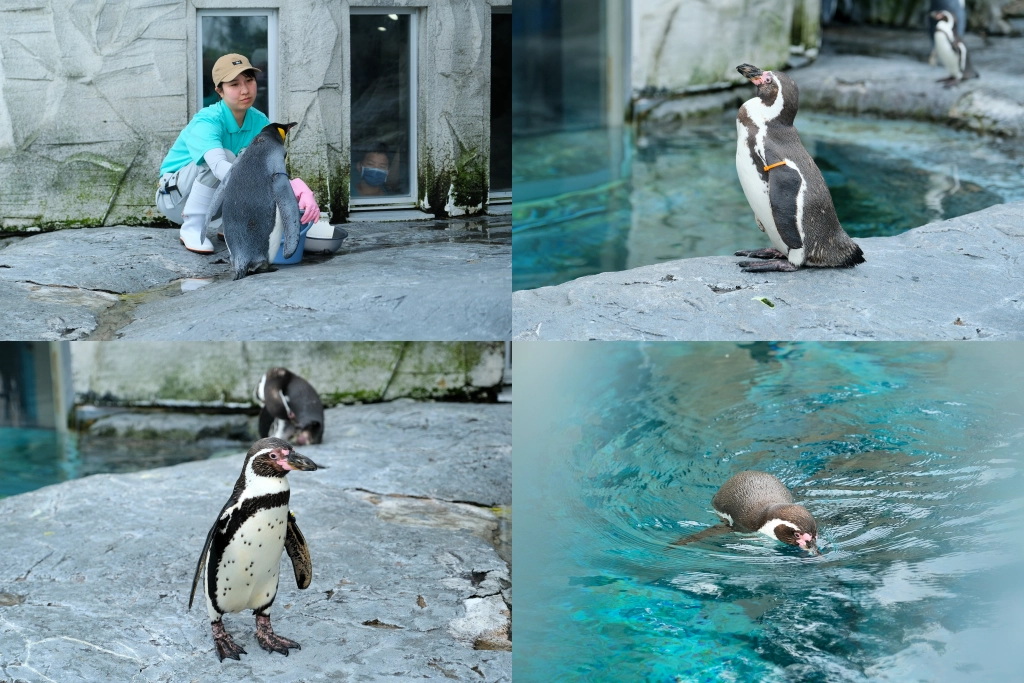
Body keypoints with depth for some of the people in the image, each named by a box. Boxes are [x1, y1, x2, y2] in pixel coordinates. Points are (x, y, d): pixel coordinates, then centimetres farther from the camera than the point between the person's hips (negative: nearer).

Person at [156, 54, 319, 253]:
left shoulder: (260, 122, -10)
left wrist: (301, 188, -43)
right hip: (175, 197, -6)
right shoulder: (206, 122, -29)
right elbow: (220, 167, -48)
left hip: (214, 198, 6)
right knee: (225, 156, -33)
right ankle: (191, 229, -20)